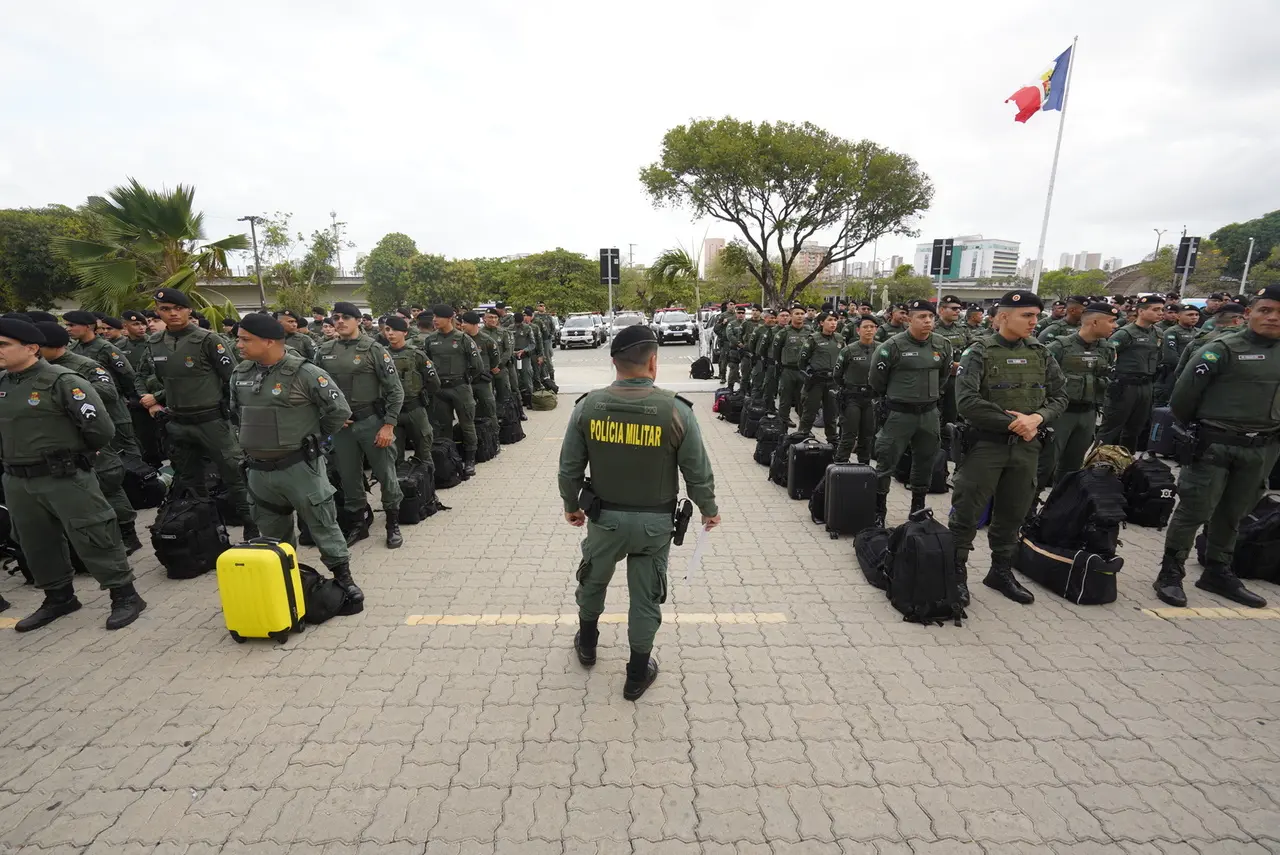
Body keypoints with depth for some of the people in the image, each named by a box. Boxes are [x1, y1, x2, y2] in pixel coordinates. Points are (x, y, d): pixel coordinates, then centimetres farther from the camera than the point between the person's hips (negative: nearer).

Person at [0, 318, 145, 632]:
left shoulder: (63, 381, -15)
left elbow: (100, 429, -16)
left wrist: (75, 454, 1)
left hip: (66, 478, -7)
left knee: (92, 538, -3)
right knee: (36, 544, 17)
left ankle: (125, 596, 7)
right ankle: (59, 597, 34)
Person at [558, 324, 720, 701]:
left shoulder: (588, 406, -11)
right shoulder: (675, 410, -17)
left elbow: (569, 467, -3)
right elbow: (698, 472, -9)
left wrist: (571, 505, 15)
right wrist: (709, 509, 9)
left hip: (605, 517, 2)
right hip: (654, 522, -1)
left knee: (593, 581, 26)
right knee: (646, 596, 15)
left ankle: (587, 643, 50)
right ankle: (637, 675, 33)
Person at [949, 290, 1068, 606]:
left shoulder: (1040, 352, 7)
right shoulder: (980, 352, -8)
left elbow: (1059, 396, 8)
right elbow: (967, 402, -18)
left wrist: (1037, 418, -13)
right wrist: (1013, 423, -17)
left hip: (1027, 447, 5)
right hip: (985, 443, -5)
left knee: (1012, 514, 15)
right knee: (966, 513, 0)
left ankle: (1001, 571, 31)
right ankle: (957, 571, 15)